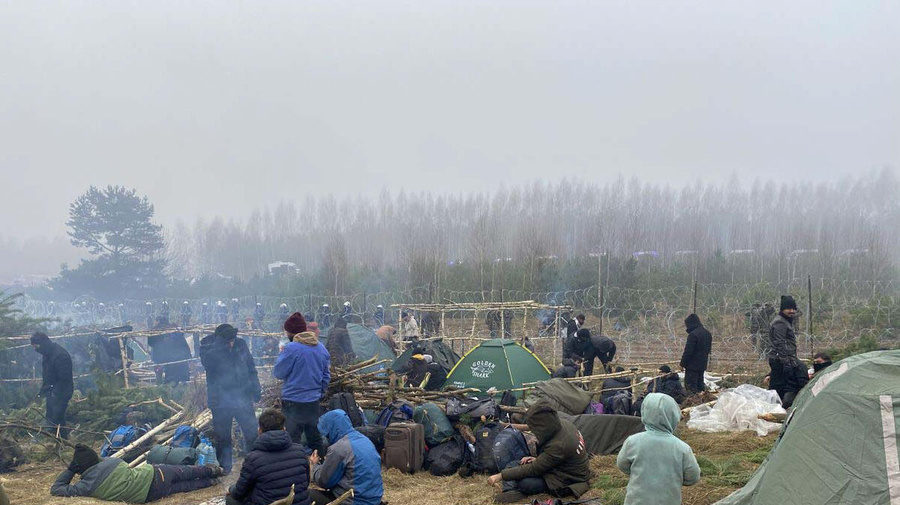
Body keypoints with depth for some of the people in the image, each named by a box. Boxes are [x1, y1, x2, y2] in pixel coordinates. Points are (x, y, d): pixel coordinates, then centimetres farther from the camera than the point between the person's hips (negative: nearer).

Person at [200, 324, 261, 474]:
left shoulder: (241, 344, 2)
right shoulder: (207, 345, -8)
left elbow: (251, 368, 12)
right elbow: (207, 362, -28)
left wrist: (256, 388, 7)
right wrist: (218, 346, -35)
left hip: (243, 398, 2)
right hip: (221, 399, -2)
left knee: (252, 432, 5)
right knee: (222, 435, 6)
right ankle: (224, 466, 20)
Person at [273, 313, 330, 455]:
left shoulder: (291, 348, -16)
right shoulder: (321, 348, 6)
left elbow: (278, 372, -11)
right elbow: (326, 375, 12)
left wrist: (281, 355, 4)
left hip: (293, 401, -6)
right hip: (314, 401, 6)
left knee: (292, 439, 2)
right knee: (315, 439, 17)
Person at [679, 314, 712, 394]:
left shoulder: (693, 334, -18)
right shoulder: (707, 333, 10)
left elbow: (688, 351, -19)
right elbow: (709, 349, 19)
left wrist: (683, 363, -10)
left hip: (692, 365, -9)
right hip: (703, 364, 9)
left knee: (690, 386, -4)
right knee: (700, 384, 17)